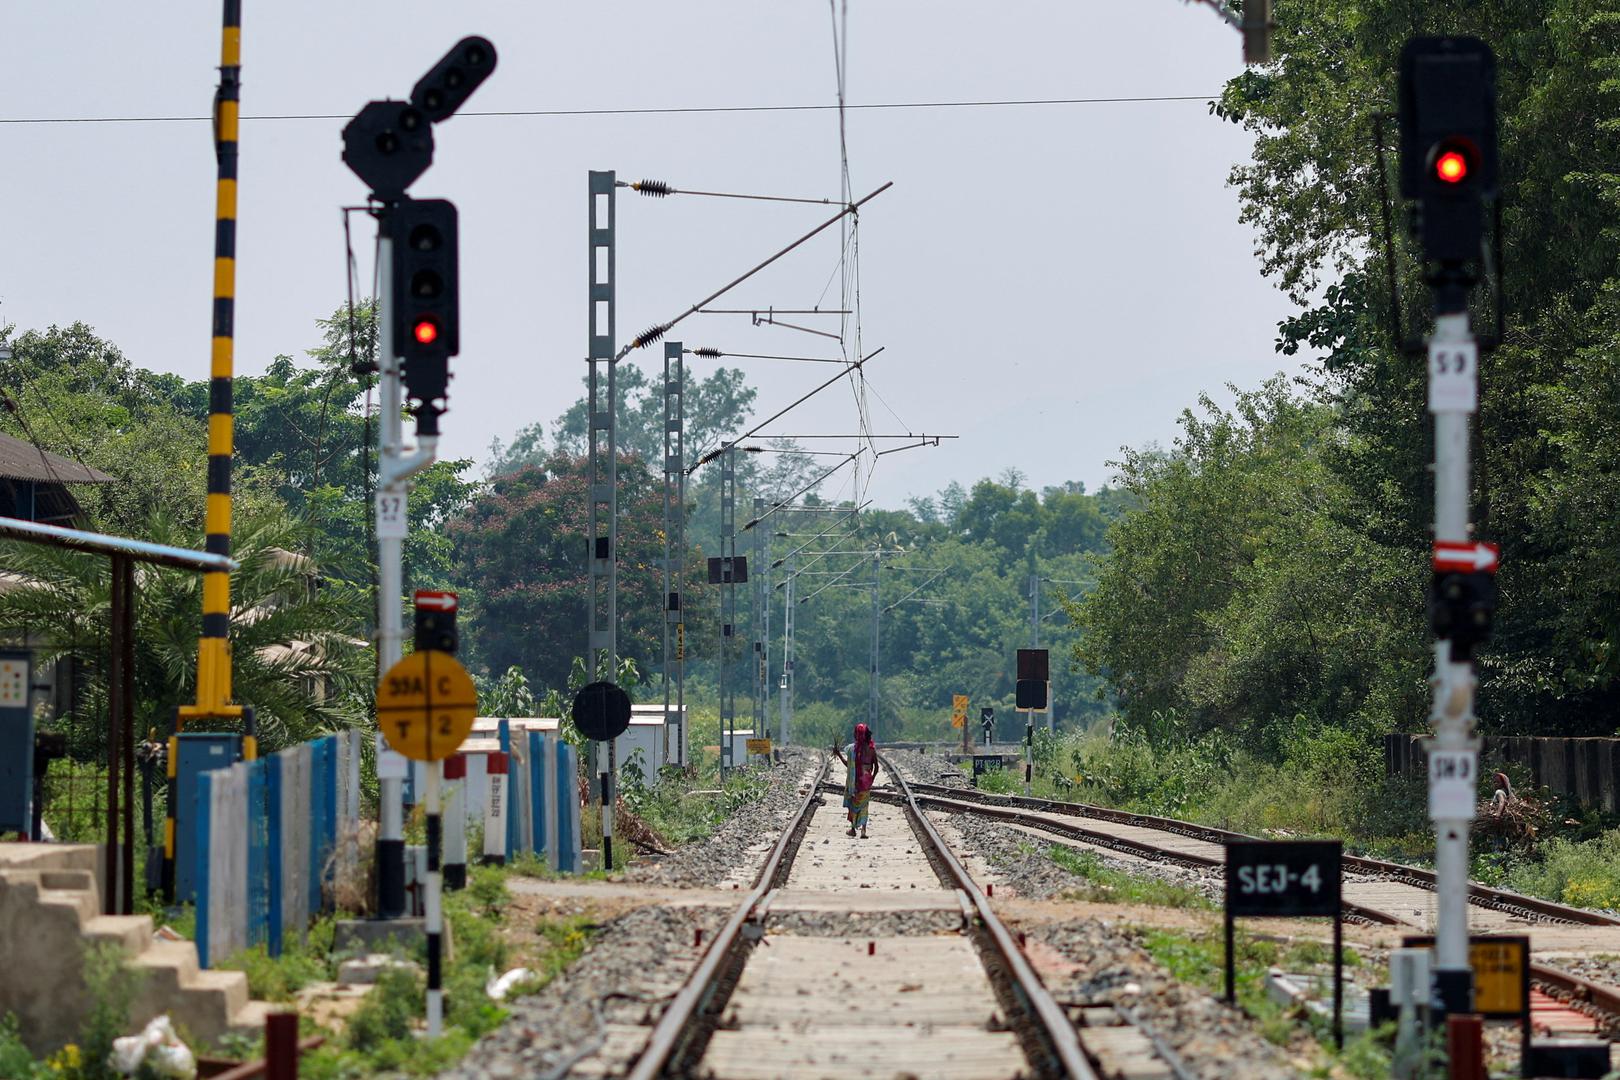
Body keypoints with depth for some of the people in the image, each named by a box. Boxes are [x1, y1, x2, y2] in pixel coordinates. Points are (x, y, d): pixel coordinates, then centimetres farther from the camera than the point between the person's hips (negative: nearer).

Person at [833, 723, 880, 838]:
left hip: (855, 780, -2)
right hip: (867, 780, 2)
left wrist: (839, 754, 4)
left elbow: (848, 765, -7)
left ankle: (853, 828, 18)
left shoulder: (852, 748, -12)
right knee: (864, 805, 9)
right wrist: (872, 779, 15)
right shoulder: (871, 748, -2)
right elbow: (876, 767, 1)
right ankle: (863, 829, -2)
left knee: (853, 803, 14)